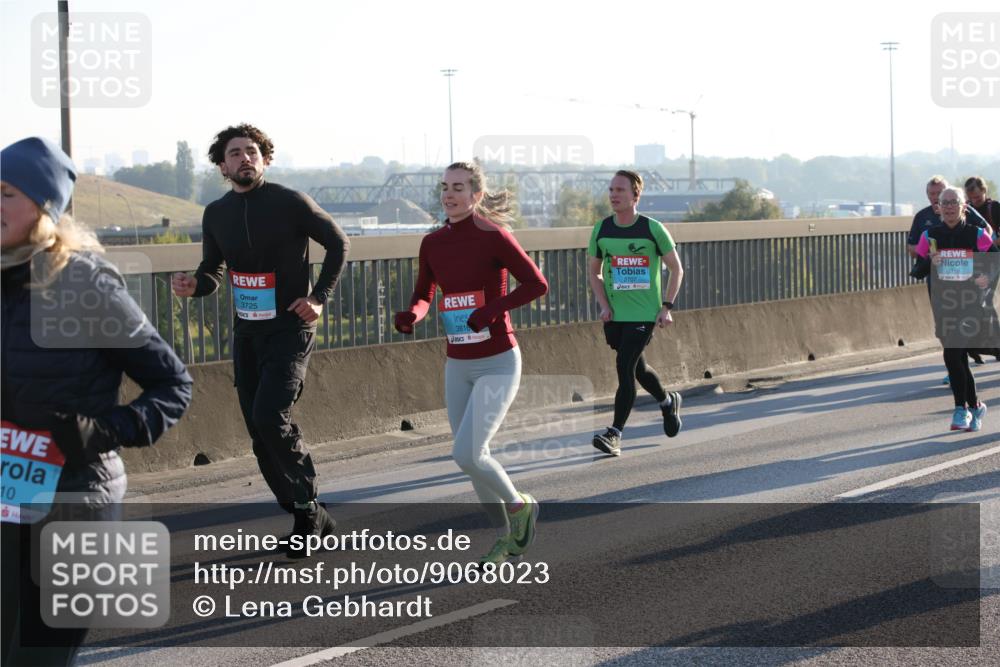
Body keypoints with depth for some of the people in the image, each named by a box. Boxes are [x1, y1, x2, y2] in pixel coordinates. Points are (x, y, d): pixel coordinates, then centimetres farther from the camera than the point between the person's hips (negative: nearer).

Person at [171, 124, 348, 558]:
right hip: (246, 332, 6)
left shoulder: (290, 203, -9)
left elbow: (338, 244, 2)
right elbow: (214, 272, 15)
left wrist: (319, 297, -8)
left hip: (290, 329, -6)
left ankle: (308, 504, -3)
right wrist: (194, 285, -9)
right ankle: (309, 520, 19)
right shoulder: (217, 214, 5)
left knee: (270, 416, -23)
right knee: (260, 435, 6)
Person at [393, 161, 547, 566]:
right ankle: (506, 538, 28)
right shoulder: (433, 243, 3)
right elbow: (423, 297, 12)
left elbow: (537, 284, -13)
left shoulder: (494, 237, -14)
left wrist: (491, 310, -24)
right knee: (473, 458, 10)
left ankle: (519, 504, 12)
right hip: (458, 366, 6)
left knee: (466, 455, -16)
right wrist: (410, 317, -11)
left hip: (498, 365, -6)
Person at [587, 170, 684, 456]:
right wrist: (604, 304, 0)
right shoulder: (601, 229, 2)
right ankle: (668, 401, 45)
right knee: (636, 367, 17)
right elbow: (594, 271, 14)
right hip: (614, 315, 5)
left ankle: (614, 434, -13)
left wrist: (667, 307, -6)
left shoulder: (653, 229, -7)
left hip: (644, 314, -5)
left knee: (625, 366, -15)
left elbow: (676, 269, 2)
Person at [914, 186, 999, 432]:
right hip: (944, 306, 3)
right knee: (957, 358, 3)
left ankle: (962, 408, -4)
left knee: (953, 355, -14)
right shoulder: (930, 236, 6)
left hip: (972, 305, -3)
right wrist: (929, 263, -13)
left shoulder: (977, 235, 0)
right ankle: (974, 406, 20)